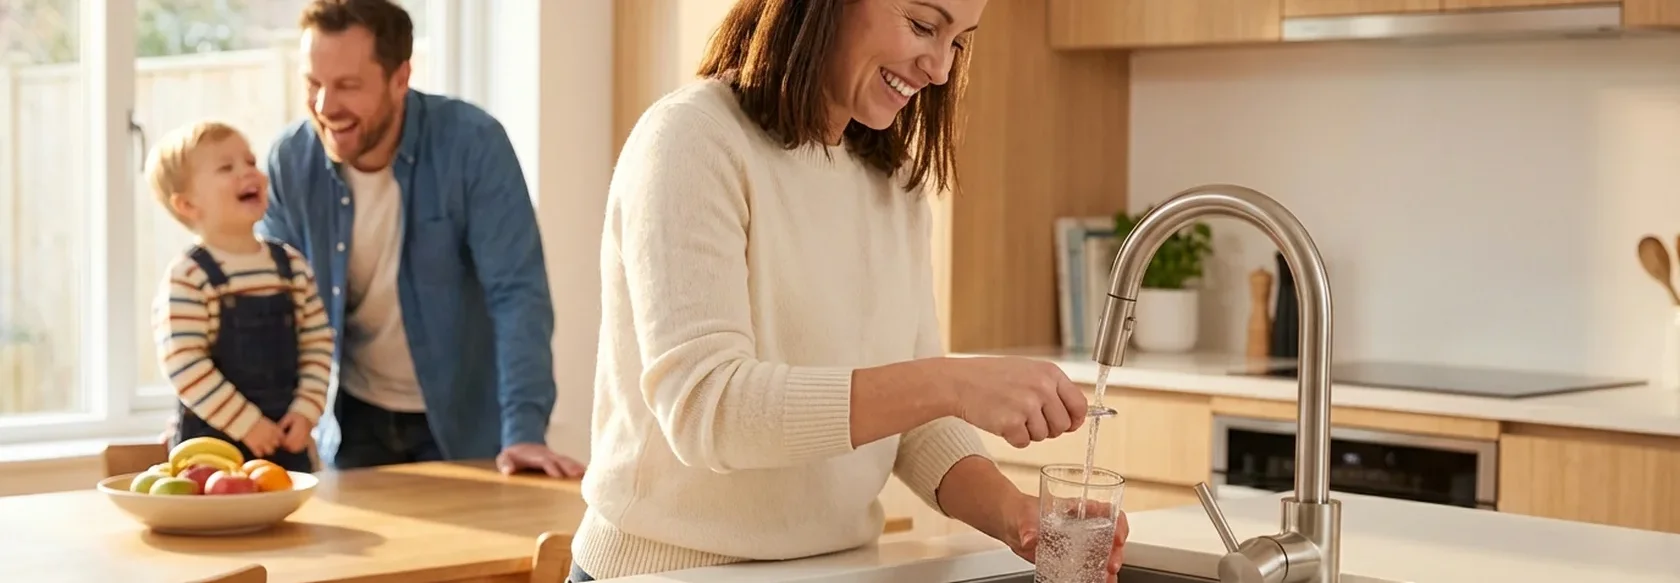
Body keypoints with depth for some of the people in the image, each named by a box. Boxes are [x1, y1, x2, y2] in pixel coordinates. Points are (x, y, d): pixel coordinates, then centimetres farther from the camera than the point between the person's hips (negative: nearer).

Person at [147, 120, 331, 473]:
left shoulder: (292, 265, 6)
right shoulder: (187, 278, -12)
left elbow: (317, 342, 9)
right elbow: (184, 364, -17)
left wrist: (306, 410, -3)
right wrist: (245, 423, -17)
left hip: (286, 438, 5)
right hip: (212, 443, -5)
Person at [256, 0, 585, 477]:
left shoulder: (473, 144, -20)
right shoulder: (290, 160, -10)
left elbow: (518, 294, -22)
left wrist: (524, 432, -32)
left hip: (464, 423, -2)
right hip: (355, 420, 3)